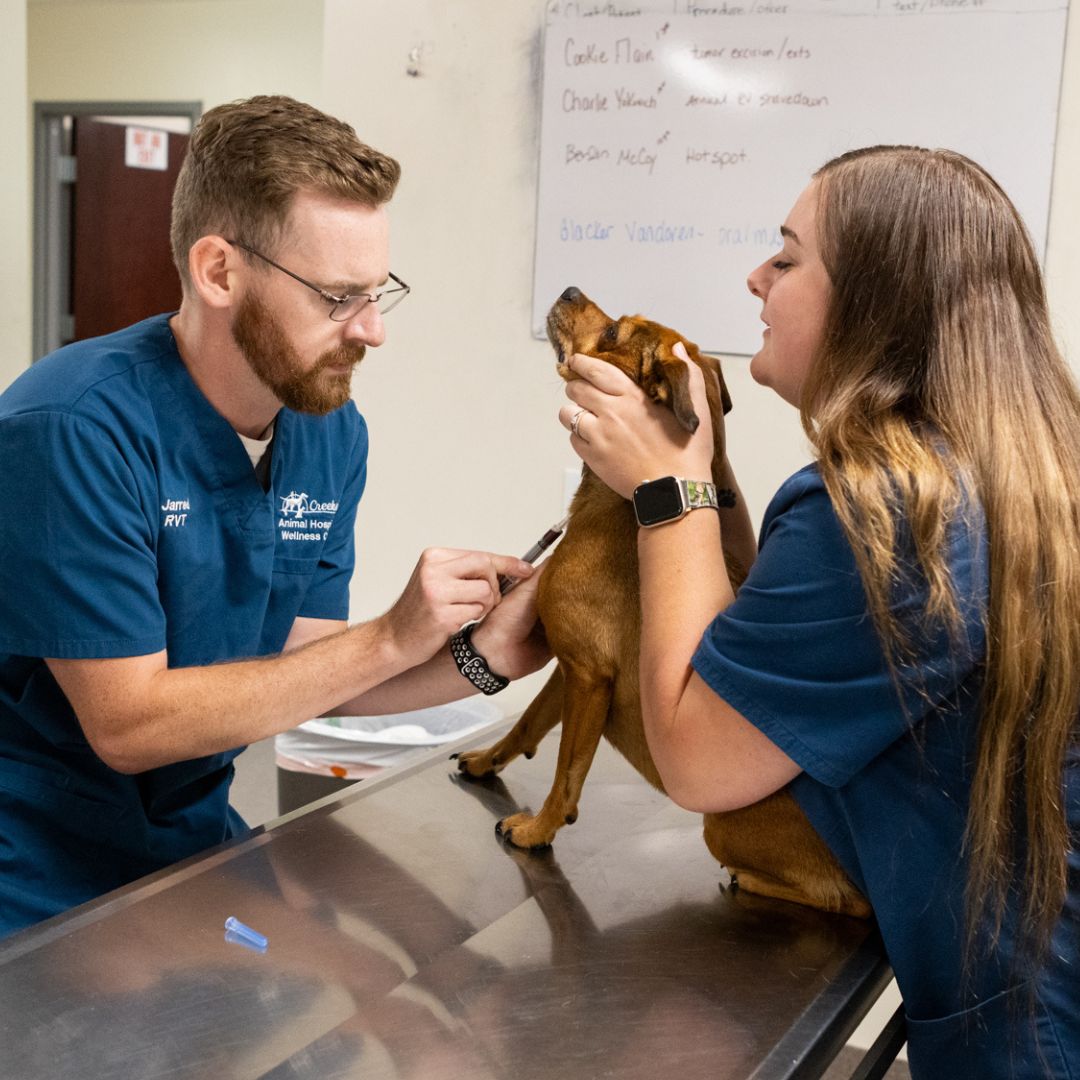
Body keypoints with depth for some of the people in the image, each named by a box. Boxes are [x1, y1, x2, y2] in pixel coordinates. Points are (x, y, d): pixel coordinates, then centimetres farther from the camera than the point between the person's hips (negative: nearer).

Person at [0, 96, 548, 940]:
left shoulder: (334, 434, -2)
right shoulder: (73, 429, -24)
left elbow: (302, 672, 1)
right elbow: (128, 723, -22)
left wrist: (477, 661, -15)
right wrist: (390, 640, -23)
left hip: (196, 842, 5)